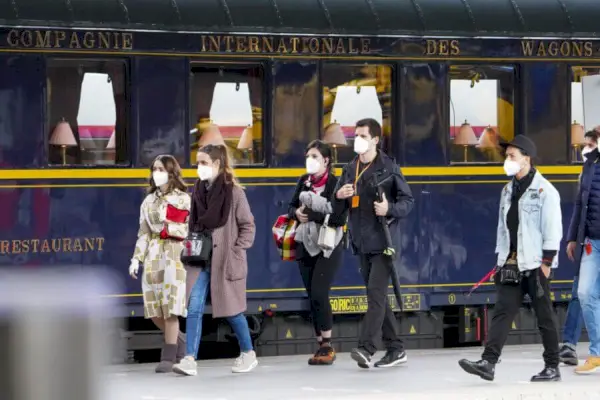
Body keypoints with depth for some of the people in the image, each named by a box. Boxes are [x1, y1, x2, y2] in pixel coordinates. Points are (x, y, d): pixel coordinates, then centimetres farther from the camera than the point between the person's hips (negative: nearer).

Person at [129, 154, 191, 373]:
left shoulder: (183, 199, 2)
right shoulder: (149, 201, 15)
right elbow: (144, 233, 12)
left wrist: (169, 227, -11)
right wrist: (136, 258, 5)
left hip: (175, 254, -5)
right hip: (153, 254, 5)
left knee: (170, 306, -9)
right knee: (154, 309, 2)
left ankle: (169, 356, -3)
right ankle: (179, 341, 24)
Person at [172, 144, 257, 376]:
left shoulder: (233, 191, -8)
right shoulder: (198, 190, 7)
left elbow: (248, 226, -4)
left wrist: (236, 251, -10)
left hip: (225, 259, -4)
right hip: (201, 259, 4)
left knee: (231, 309, 7)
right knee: (194, 308, -7)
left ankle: (248, 354, 25)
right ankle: (190, 360, -10)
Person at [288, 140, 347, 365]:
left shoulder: (335, 184, -12)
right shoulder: (304, 181, 6)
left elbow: (340, 218, -18)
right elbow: (292, 207, 15)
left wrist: (311, 215, -20)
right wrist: (297, 213, -7)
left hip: (328, 247, -6)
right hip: (306, 245, 6)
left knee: (319, 294, -14)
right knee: (312, 297, 6)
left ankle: (327, 346, -6)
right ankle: (321, 346, 11)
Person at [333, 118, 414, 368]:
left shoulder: (388, 168, -5)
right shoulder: (350, 169, 12)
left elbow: (408, 201, -4)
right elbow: (338, 209, 15)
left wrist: (390, 209, -22)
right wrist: (339, 195, -7)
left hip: (383, 241, -7)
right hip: (362, 242, 7)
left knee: (376, 292, -15)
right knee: (376, 296, 10)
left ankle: (366, 347, -22)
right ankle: (395, 348, 17)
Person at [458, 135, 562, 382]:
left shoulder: (544, 190, -8)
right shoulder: (508, 191, 15)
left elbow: (552, 228, -11)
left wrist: (547, 261, -15)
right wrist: (501, 257, 14)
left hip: (535, 264, -6)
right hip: (511, 264, 6)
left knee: (544, 315, 2)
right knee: (503, 311, -3)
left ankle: (552, 367, 11)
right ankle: (488, 363, -11)